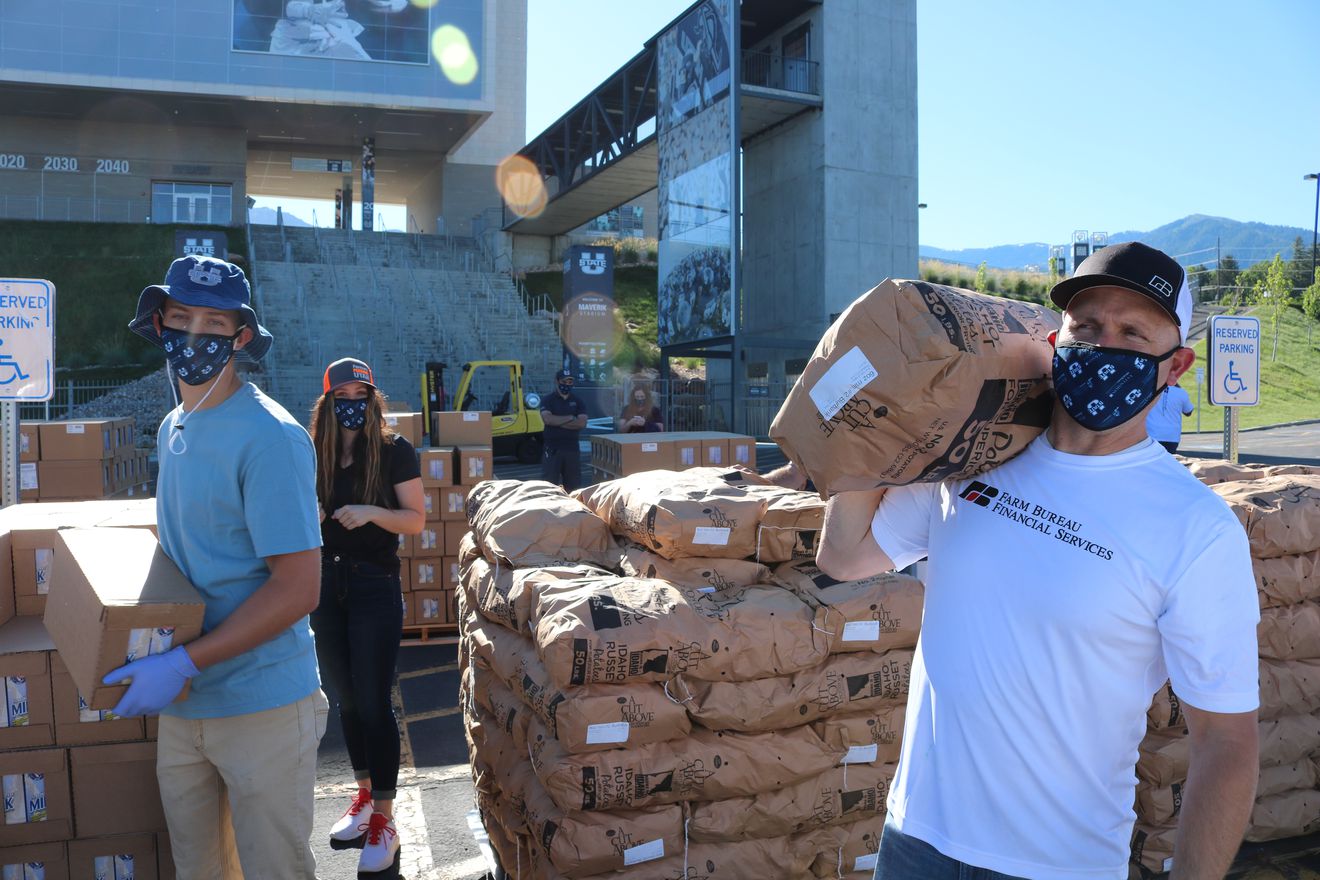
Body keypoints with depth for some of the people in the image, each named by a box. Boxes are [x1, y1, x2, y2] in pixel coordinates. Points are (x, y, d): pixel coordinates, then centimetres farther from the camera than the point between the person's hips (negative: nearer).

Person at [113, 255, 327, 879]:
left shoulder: (269, 437, -18)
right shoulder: (172, 429, 9)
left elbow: (298, 588, -20)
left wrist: (183, 663, -21)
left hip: (262, 704, -7)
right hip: (182, 703, 7)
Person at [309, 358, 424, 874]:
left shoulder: (394, 451, -8)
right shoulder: (315, 453, 3)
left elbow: (416, 521, -7)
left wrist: (373, 513, -23)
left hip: (374, 585, -5)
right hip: (326, 584, 5)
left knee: (373, 701, -4)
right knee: (346, 699, 15)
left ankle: (383, 819, 7)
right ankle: (364, 794, 32)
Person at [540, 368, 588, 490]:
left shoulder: (577, 401, 10)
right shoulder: (547, 400, 3)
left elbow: (582, 423, -5)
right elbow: (547, 419, -16)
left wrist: (558, 422, -10)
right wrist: (570, 418, -9)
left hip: (572, 448, 3)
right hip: (552, 448, -3)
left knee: (573, 486, 6)